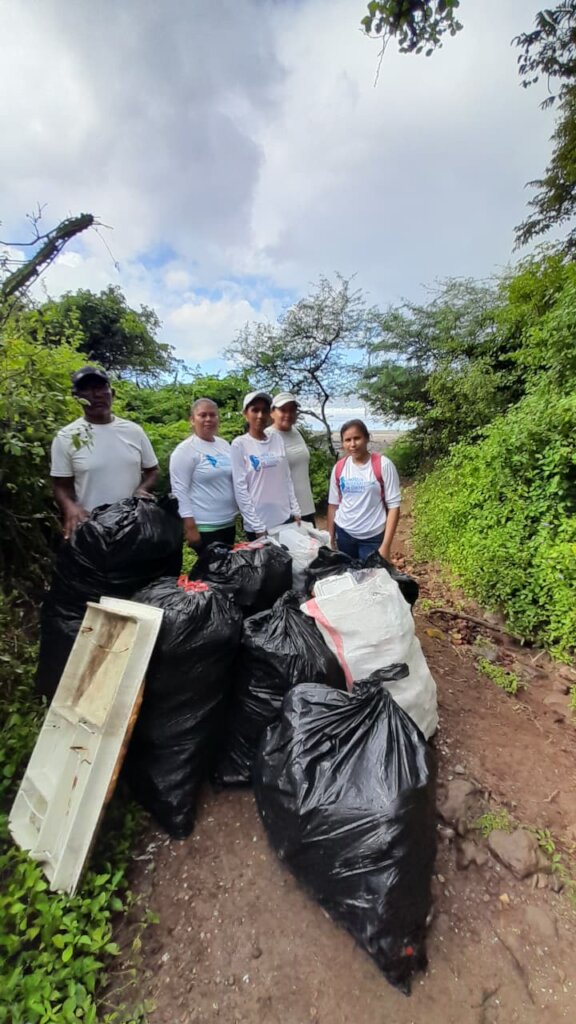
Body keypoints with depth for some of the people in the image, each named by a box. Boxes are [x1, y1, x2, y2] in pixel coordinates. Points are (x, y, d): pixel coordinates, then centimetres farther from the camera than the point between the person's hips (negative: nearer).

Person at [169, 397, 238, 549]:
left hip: (229, 522, 7)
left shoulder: (224, 444, 9)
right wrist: (189, 527, -19)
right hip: (204, 526, -7)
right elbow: (179, 490, -15)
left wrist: (238, 510, 15)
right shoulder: (185, 450, -11)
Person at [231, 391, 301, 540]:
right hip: (258, 524, -4)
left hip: (286, 518, 4)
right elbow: (240, 488, -11)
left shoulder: (277, 439, 5)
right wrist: (257, 525, -13)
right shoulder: (239, 444, -8)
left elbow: (287, 478, 7)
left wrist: (295, 510, 4)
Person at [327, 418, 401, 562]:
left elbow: (393, 506, -10)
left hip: (373, 537, -3)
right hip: (343, 534, 3)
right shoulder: (339, 467, 1)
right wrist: (330, 539, 8)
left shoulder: (383, 465, -10)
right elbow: (333, 504, 8)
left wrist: (385, 546, -14)